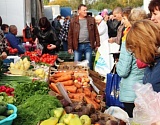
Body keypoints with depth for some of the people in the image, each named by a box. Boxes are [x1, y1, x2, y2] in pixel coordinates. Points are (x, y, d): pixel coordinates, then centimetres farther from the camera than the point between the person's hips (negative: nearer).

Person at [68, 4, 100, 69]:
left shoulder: (91, 19, 5)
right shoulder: (73, 20, 2)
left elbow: (96, 32, 7)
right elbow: (70, 34, 2)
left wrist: (97, 44, 2)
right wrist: (70, 47, -1)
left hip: (88, 45, 0)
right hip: (77, 46, 0)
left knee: (88, 64, 6)